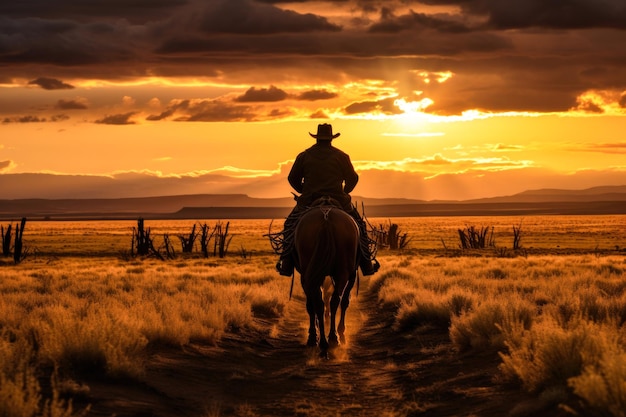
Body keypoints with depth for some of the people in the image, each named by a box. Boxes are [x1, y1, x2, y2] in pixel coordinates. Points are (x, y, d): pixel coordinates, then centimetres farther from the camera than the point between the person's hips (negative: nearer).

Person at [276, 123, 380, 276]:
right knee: (358, 223, 18)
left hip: (308, 201, 1)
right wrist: (344, 192, 25)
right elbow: (353, 178, 7)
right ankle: (366, 263, 13)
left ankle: (286, 263, 10)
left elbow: (292, 179, 9)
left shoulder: (304, 156, 3)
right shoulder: (341, 156, 1)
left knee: (291, 224, 20)